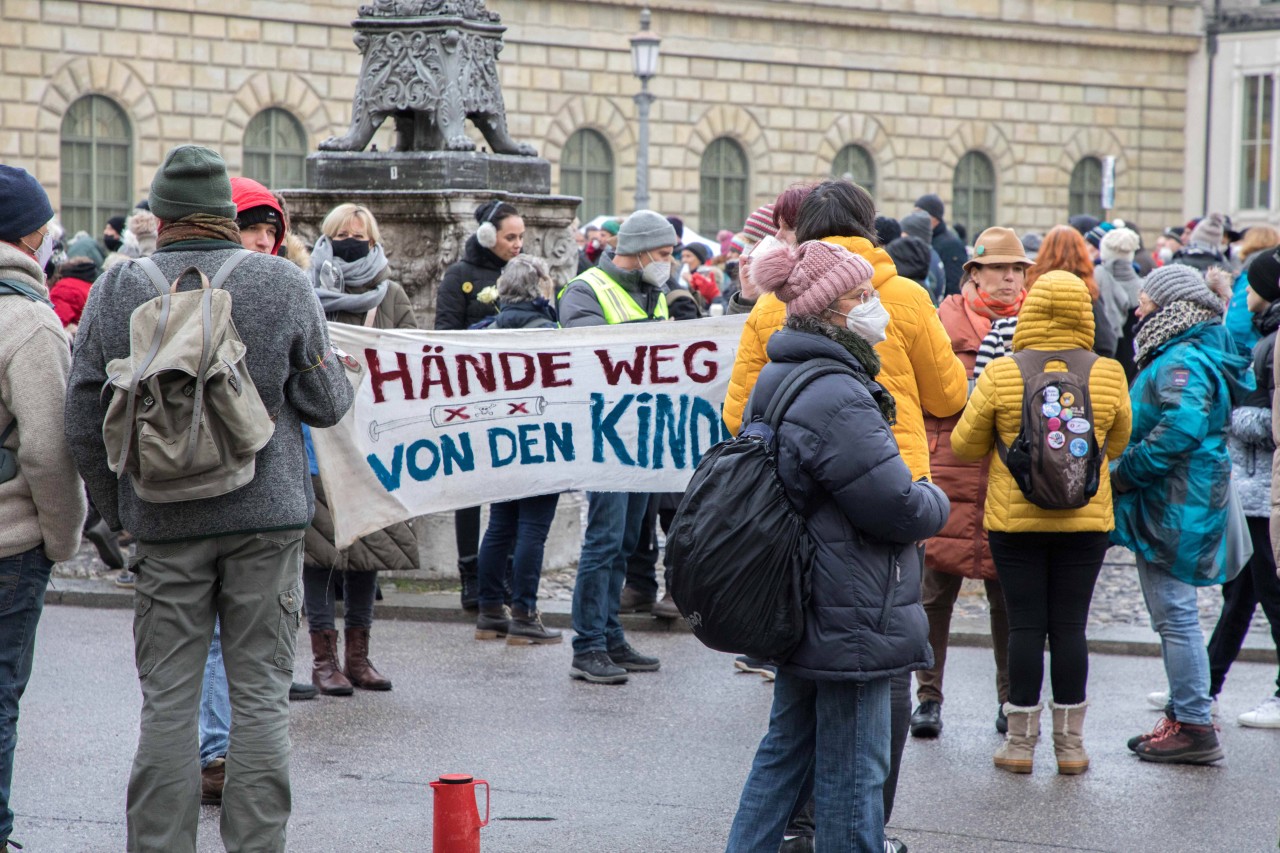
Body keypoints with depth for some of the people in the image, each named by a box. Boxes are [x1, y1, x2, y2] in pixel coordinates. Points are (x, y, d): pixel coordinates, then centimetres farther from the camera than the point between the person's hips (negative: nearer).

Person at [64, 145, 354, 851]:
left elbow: (84, 424, 2)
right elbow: (327, 403, 0)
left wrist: (115, 509, 14)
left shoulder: (117, 290, -1)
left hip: (164, 523, 1)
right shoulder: (283, 284, -4)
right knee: (261, 695, 5)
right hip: (268, 514, -1)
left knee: (167, 700, 6)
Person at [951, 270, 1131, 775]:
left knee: (1025, 626, 4)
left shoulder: (999, 376, -9)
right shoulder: (1108, 375, -5)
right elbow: (1117, 445, 9)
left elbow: (965, 445, 0)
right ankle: (1070, 745, 12)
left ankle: (1020, 741, 9)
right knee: (1070, 627, 7)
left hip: (1015, 519, -1)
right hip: (1086, 520, 1)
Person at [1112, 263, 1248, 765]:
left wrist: (1126, 472, -22)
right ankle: (1184, 714, 25)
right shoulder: (1175, 356, 16)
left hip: (1176, 510, -11)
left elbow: (1182, 427, -31)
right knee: (1173, 616, 17)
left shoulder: (1182, 362, -17)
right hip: (1168, 506, 11)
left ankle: (1194, 728, -2)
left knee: (1176, 617, -6)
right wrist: (1128, 473, 12)